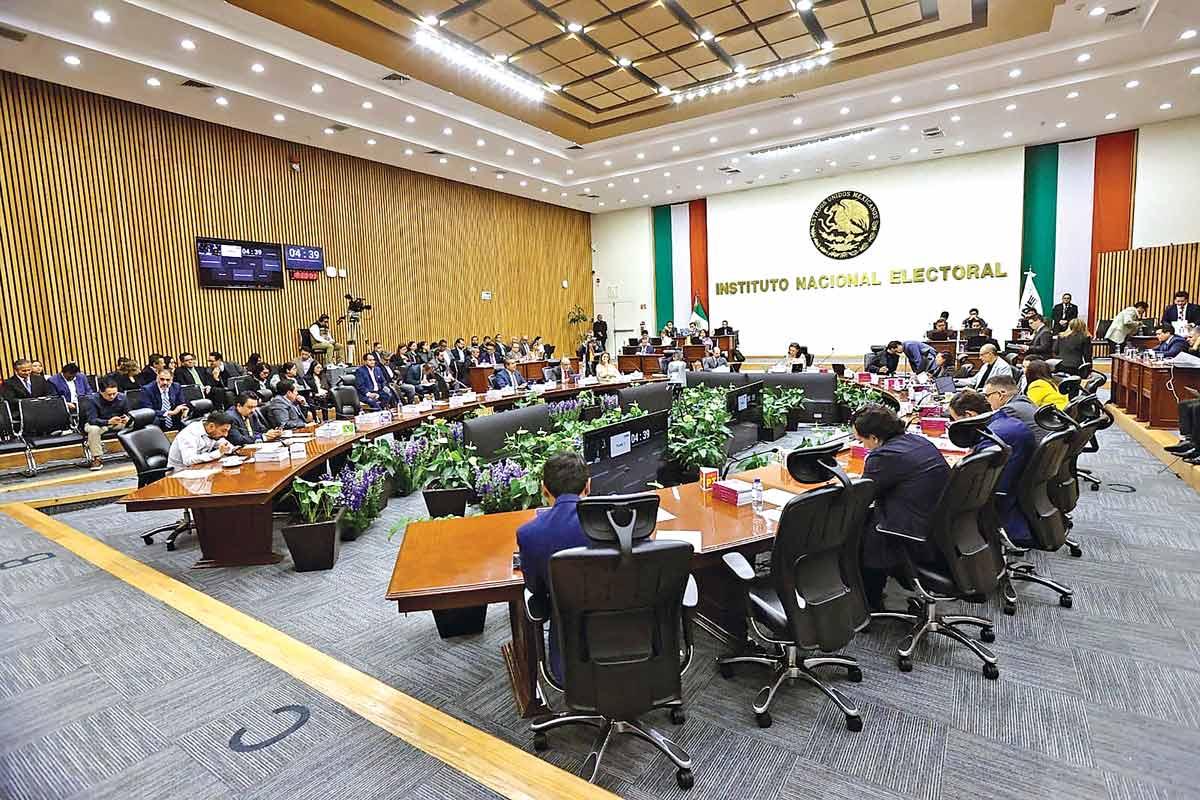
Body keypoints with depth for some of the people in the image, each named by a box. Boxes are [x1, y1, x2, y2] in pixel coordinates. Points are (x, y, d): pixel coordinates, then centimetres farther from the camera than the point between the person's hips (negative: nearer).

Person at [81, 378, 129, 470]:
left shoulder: (121, 397, -11)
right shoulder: (91, 400, -20)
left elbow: (128, 413, -2)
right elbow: (92, 420, -28)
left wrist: (127, 418, -29)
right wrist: (109, 421, -47)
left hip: (117, 422, 3)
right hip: (97, 423, -3)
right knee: (93, 429, -37)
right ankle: (96, 458, -25)